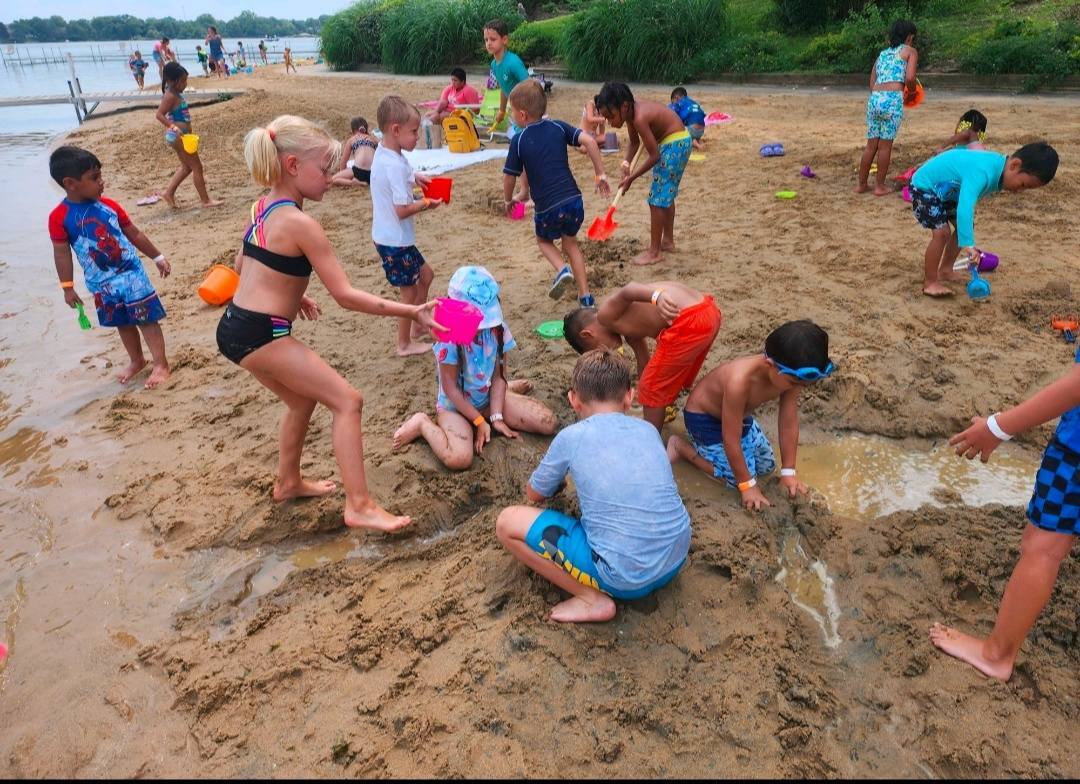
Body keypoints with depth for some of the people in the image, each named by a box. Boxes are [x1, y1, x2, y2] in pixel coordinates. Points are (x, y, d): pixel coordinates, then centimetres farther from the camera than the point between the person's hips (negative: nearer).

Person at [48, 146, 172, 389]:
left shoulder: (108, 205, -5)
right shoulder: (59, 217, -11)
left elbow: (135, 234, 6)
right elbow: (62, 253, -5)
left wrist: (158, 257, 11)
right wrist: (67, 287, -2)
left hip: (131, 272, -1)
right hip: (101, 283, 1)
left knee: (146, 318, 0)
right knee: (123, 323, 16)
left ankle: (161, 364, 7)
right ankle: (136, 361, 33)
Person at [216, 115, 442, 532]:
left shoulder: (262, 207, 9)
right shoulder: (300, 224, -18)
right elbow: (346, 296, -19)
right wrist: (411, 311, -17)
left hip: (237, 327, 10)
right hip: (262, 336, -10)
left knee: (303, 399, 27)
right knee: (347, 401, -5)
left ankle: (288, 482, 43)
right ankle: (359, 505, -5)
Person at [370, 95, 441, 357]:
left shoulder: (382, 153, 3)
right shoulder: (395, 166, -26)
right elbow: (402, 210, -26)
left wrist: (414, 178, 9)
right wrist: (426, 204, -11)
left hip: (389, 237, 9)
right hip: (396, 241, -9)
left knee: (425, 276, 23)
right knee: (410, 292, 7)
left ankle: (416, 328, 35)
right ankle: (405, 344, 24)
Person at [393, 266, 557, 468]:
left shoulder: (497, 329, -11)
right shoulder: (449, 339, -25)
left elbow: (498, 375, -6)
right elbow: (450, 388, -20)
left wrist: (496, 417, -14)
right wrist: (479, 421, -16)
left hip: (489, 398, 5)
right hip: (455, 405, -5)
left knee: (548, 423, -5)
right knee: (459, 458, -34)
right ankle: (422, 424, -3)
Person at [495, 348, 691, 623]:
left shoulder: (571, 437, -4)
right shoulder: (648, 430, 8)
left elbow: (535, 495, 13)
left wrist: (562, 479, 35)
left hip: (625, 578, -6)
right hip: (676, 563, 6)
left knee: (508, 522, 1)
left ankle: (593, 598, -1)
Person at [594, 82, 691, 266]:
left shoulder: (639, 118, -30)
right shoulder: (630, 113, -3)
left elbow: (654, 156, -25)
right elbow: (634, 142, 12)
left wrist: (631, 178, -18)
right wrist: (626, 163, -4)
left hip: (676, 144, -10)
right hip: (675, 143, 10)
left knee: (657, 198, -7)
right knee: (666, 194, 20)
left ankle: (654, 252, 0)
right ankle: (668, 240, 35)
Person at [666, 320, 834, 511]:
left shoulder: (792, 375, -24)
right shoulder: (739, 381, -44)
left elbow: (789, 424, -12)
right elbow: (731, 439, -33)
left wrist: (788, 472, -8)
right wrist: (747, 484, -23)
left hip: (740, 415, 7)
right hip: (703, 417, -7)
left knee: (767, 465, 13)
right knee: (738, 477, -10)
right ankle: (680, 447, 3)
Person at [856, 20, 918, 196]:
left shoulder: (882, 53, 25)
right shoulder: (910, 51, 8)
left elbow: (872, 83, 19)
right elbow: (909, 78, -5)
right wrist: (911, 91, 13)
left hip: (874, 98, 5)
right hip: (892, 99, -5)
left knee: (871, 144, 11)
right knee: (885, 145, 0)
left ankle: (861, 184, 16)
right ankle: (880, 186, 5)